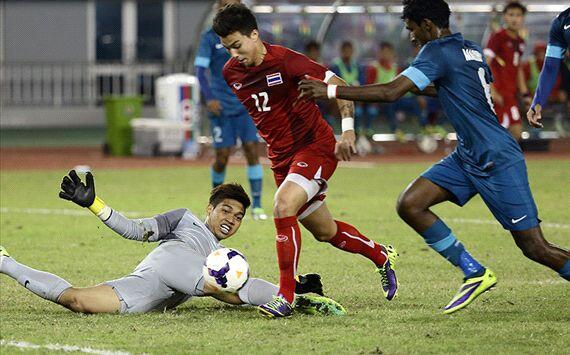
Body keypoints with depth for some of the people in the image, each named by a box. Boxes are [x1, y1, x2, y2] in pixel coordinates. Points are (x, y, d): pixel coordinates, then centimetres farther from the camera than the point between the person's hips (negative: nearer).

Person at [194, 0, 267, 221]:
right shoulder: (210, 37, -1)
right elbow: (200, 69, -7)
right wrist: (209, 98, -19)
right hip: (221, 107, -2)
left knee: (252, 151, -9)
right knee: (223, 156, -2)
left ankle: (257, 206, -5)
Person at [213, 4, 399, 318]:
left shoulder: (285, 60, -19)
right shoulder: (231, 73, 0)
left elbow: (339, 87, -19)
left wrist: (347, 130, -29)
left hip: (316, 146, -7)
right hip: (281, 156, 7)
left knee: (283, 207, -28)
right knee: (324, 231, 14)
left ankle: (286, 296, -24)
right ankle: (381, 256, 41)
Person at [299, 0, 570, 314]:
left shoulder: (438, 51, -15)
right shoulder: (471, 50, 11)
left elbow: (392, 92, -23)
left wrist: (332, 91, -19)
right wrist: (424, 89, 31)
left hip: (498, 160, -9)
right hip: (467, 158, 9)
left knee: (535, 248, -8)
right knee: (409, 205, -4)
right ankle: (475, 274, 1)